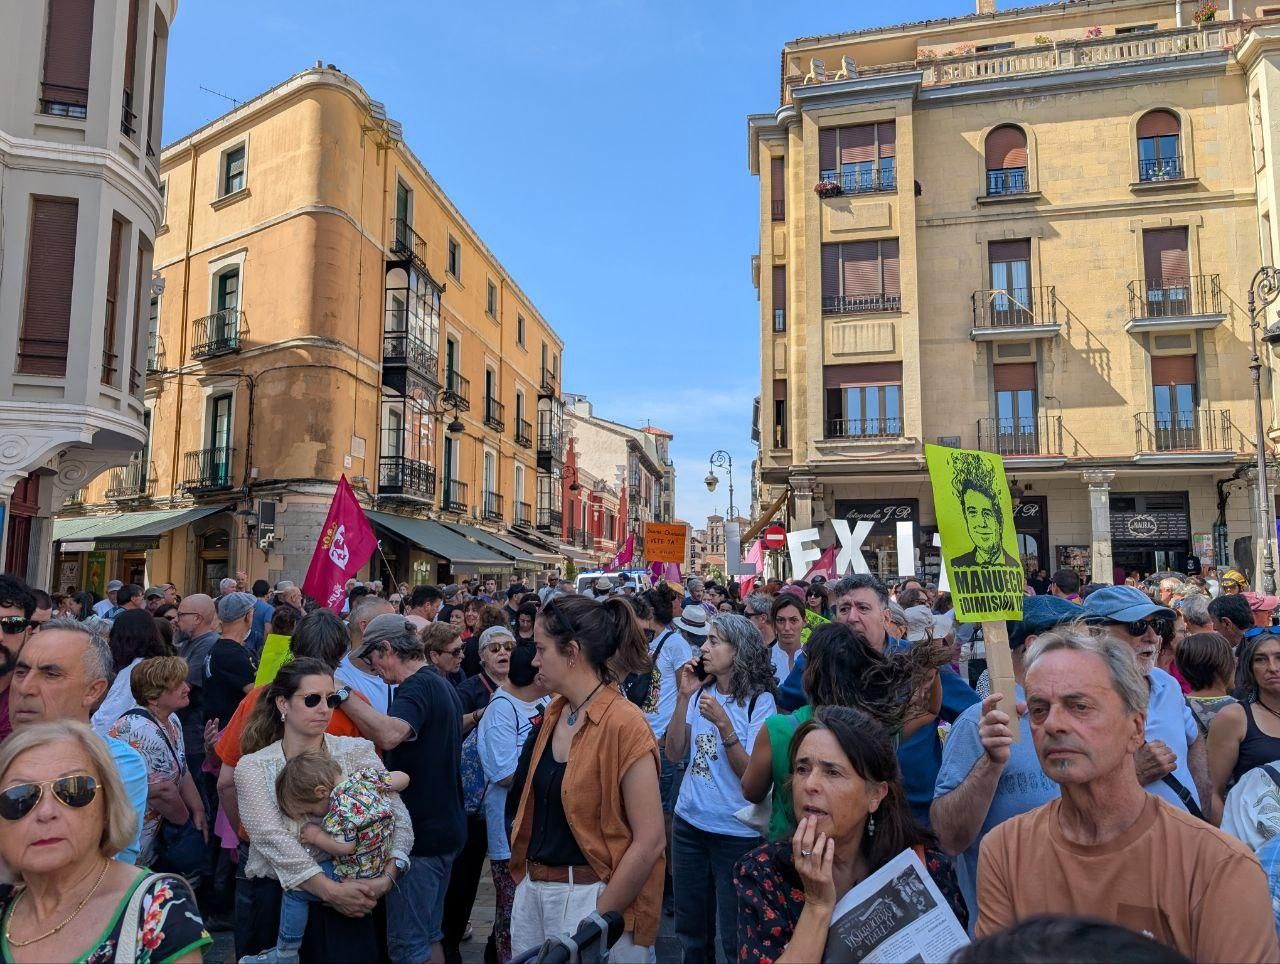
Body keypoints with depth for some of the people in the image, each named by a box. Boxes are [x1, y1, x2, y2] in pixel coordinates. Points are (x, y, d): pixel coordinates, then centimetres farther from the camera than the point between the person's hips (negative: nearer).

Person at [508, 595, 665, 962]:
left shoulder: (623, 725, -19)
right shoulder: (554, 714, 4)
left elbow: (649, 842, -20)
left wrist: (597, 920, -16)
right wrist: (528, 881, 7)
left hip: (590, 898, -7)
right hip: (533, 890, 7)